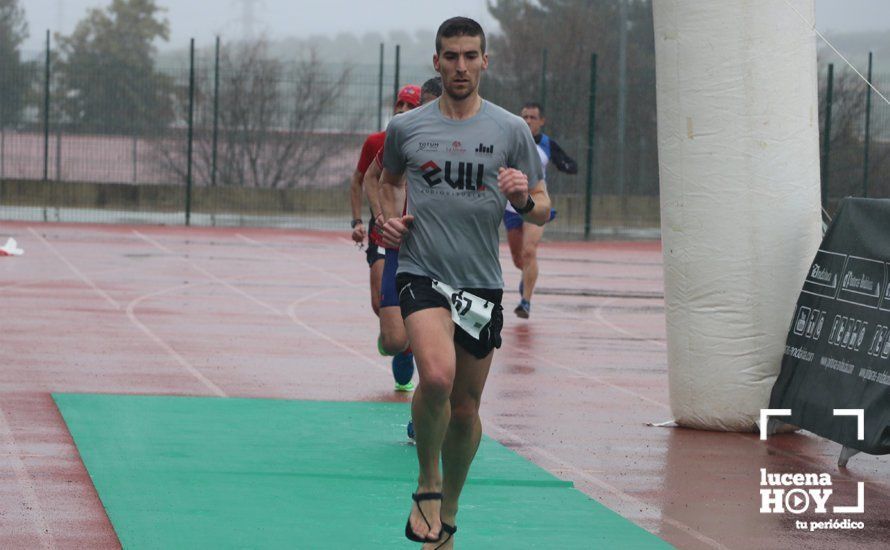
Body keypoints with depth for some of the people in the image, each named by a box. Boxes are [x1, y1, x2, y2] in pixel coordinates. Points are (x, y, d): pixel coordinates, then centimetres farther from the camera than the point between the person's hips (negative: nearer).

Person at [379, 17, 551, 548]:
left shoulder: (511, 130, 3)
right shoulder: (406, 128, 4)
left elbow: (542, 210, 7)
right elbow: (389, 178, 26)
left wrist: (524, 198, -15)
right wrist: (390, 217, 6)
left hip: (482, 282, 2)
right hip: (422, 273, -2)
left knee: (466, 406, 9)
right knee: (437, 375, -27)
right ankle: (427, 484, -5)